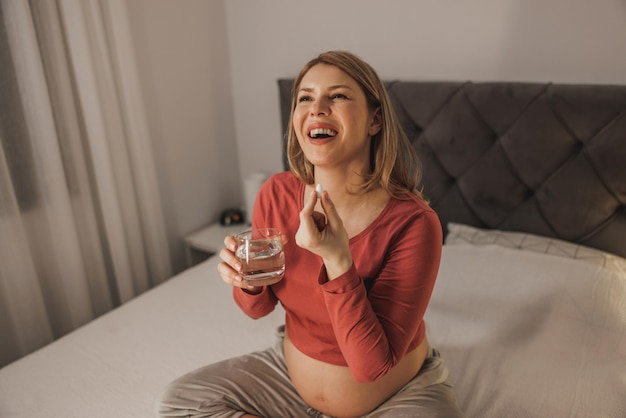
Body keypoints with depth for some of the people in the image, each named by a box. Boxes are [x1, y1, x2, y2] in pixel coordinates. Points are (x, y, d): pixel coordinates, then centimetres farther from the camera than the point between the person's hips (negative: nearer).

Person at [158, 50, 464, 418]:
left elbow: (372, 366, -27)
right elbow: (259, 307, -1)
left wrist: (337, 260, -37)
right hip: (293, 373, 4)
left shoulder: (412, 222, -27)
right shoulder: (277, 194, -15)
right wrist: (247, 279, -24)